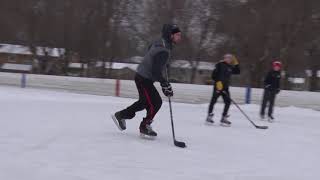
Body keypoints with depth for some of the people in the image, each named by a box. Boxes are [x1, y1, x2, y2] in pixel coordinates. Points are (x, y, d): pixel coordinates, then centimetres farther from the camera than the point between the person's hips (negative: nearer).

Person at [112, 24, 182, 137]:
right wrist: (165, 85, -28)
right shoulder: (163, 51, -26)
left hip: (143, 77, 10)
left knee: (145, 101, 22)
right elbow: (156, 72, -29)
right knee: (155, 103, -7)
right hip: (144, 79, -10)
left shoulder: (160, 43, 5)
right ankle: (144, 127, 8)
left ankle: (121, 115, 34)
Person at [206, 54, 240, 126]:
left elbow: (237, 72, 17)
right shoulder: (220, 65, -5)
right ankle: (209, 116, 7)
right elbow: (214, 74, -14)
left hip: (225, 87, 7)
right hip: (218, 85, -7)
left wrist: (236, 64, 10)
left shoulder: (230, 67, 17)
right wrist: (218, 81, -22)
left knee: (228, 102, 1)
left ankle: (224, 118, 8)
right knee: (213, 100, -2)